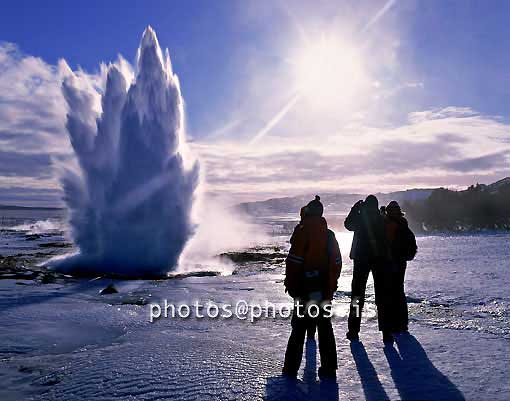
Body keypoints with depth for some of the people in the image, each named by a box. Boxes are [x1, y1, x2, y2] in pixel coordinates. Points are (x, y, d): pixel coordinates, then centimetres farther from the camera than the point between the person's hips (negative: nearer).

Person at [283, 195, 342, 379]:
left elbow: (293, 261, -15)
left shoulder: (302, 232, -12)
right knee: (325, 327, 12)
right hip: (325, 289, 5)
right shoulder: (329, 235, 6)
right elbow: (337, 262, 8)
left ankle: (291, 368, 11)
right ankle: (328, 368, 16)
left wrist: (291, 285, -5)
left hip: (305, 288, -4)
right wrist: (331, 285, 15)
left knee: (299, 326, 6)